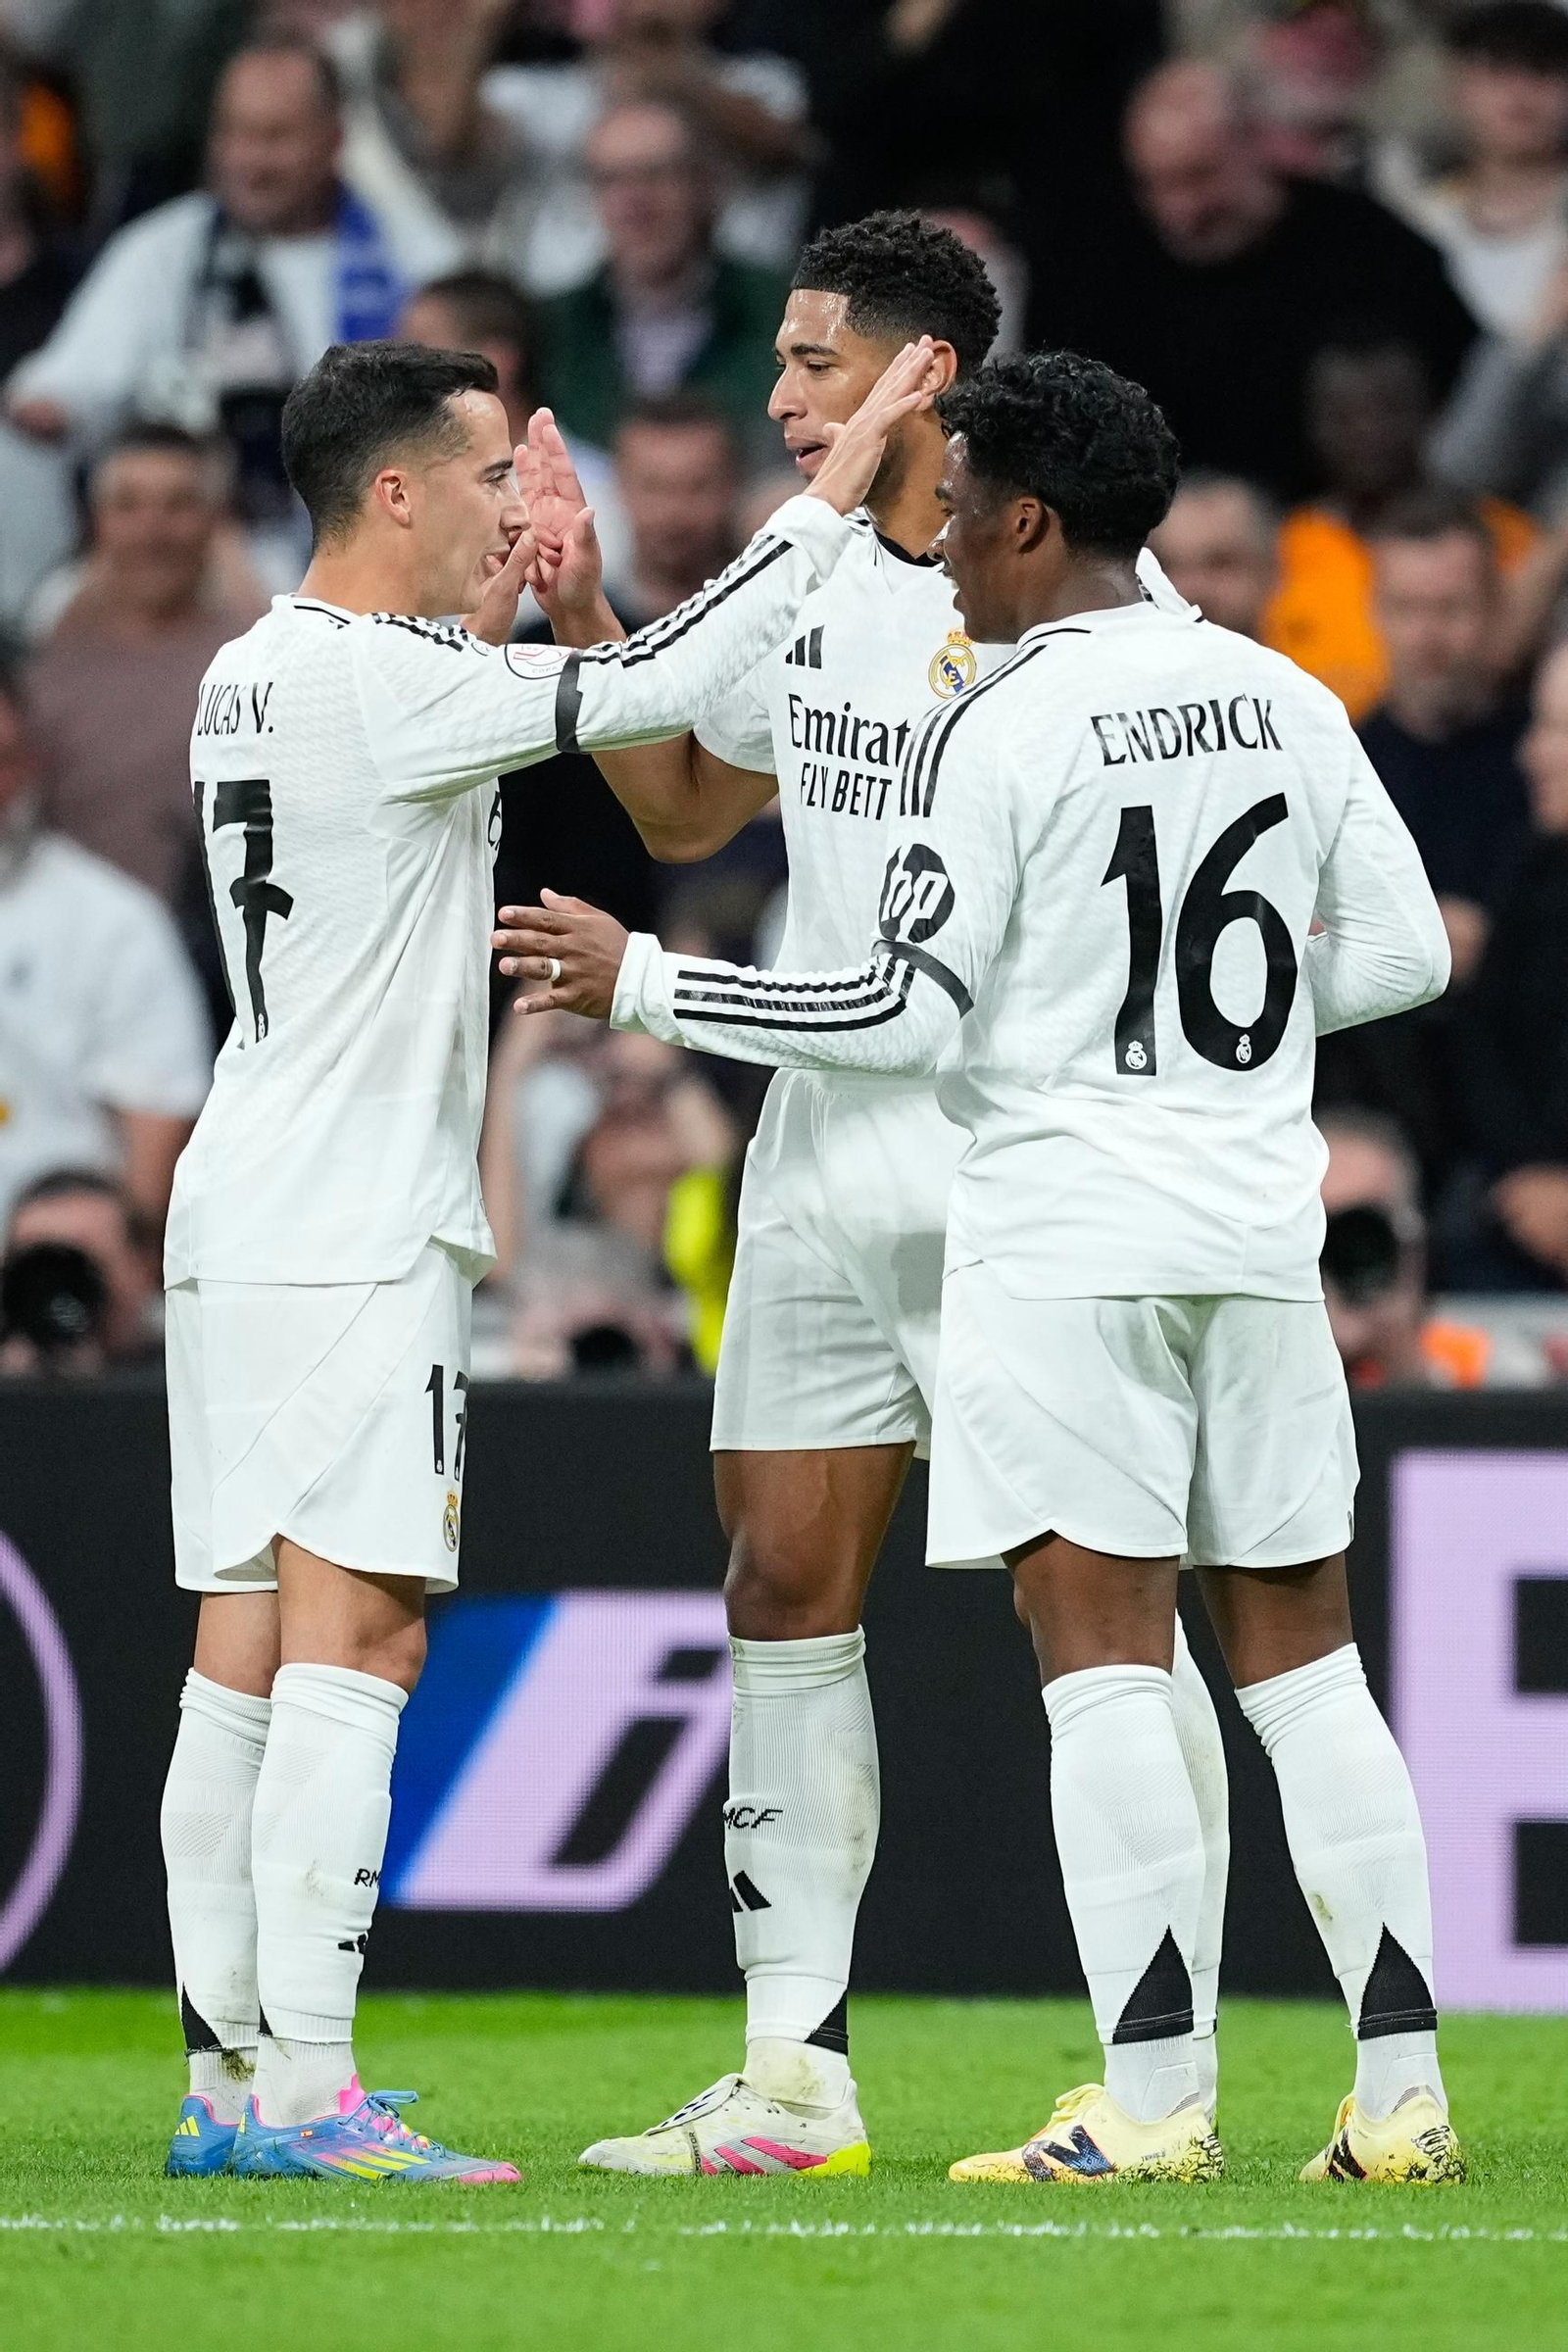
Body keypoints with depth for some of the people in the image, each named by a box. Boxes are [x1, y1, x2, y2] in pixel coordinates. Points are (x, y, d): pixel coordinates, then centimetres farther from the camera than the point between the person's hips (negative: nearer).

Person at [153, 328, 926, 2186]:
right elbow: (667, 687, -16)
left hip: (239, 1214, 9)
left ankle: (226, 2079, 7)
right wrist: (844, 480, -10)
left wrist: (485, 629, 21)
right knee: (354, 1636, -11)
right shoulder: (377, 678, -14)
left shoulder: (251, 678, 14)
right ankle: (302, 2087, -16)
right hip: (352, 1231, -9)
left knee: (244, 1650, 7)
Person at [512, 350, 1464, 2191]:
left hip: (1065, 1234, -6)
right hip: (1258, 1226, 6)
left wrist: (647, 983, -1)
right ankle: (1401, 2092, 5)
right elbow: (1402, 950, 13)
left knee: (1102, 1654, -6)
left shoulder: (999, 730, -10)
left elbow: (905, 1011, -10)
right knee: (1300, 1652, 9)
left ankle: (1154, 2104, -11)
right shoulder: (1287, 703, 8)